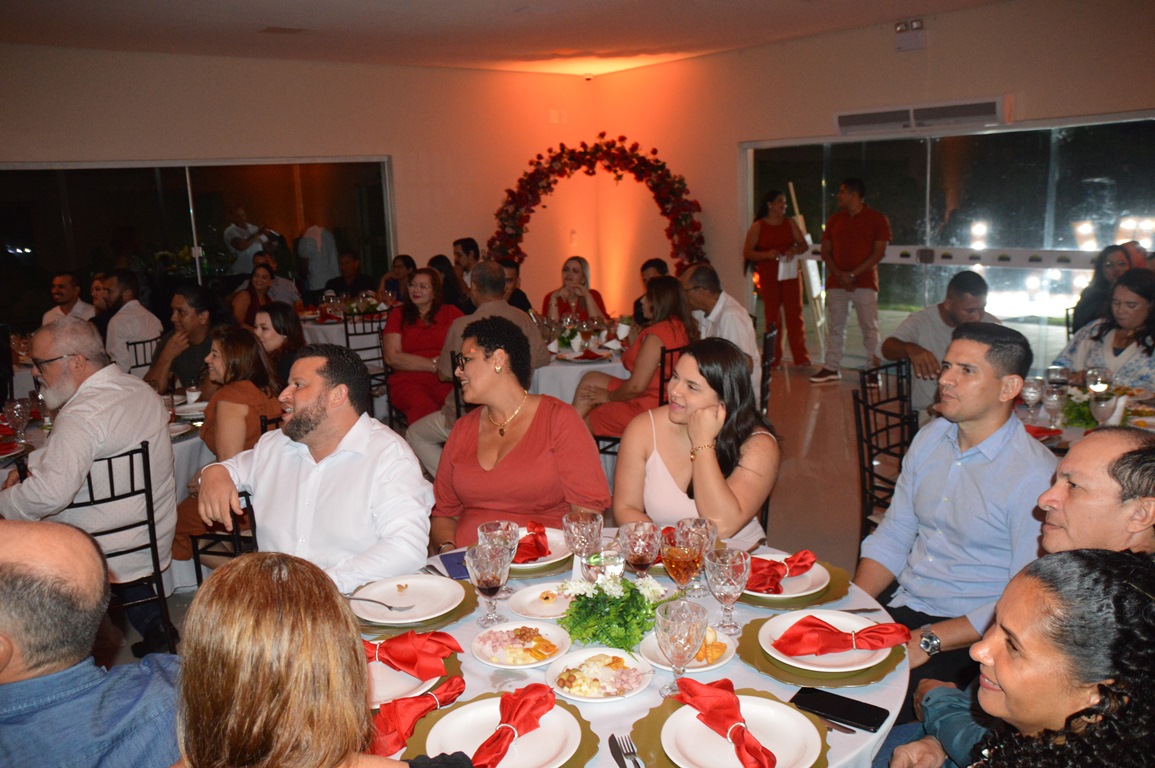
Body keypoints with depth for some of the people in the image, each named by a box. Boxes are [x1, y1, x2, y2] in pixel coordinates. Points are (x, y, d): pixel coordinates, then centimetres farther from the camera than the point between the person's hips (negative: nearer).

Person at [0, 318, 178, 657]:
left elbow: (50, 495, -34)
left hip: (109, 556, -8)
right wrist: (31, 462, 11)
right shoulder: (142, 390, 3)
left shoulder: (82, 415, -25)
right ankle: (150, 620, 24)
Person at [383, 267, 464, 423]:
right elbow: (392, 358, 4)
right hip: (408, 381, -1)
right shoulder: (398, 316, 16)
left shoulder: (451, 313, 18)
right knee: (424, 407, -35)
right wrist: (433, 365, -1)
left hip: (446, 380, 1)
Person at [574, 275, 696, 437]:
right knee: (590, 379, 15)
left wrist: (608, 396, -6)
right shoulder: (682, 327, 4)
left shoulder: (656, 334, -24)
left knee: (585, 423, 6)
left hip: (647, 410, -10)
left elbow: (636, 386, -23)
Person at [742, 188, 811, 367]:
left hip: (790, 274, 2)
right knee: (773, 317, 2)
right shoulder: (758, 226, 1)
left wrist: (794, 250, -12)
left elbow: (804, 245, 10)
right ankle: (774, 359, 9)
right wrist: (767, 254, -19)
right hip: (768, 277, -2)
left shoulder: (790, 223, 10)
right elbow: (747, 253, -4)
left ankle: (801, 357, 2)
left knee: (795, 314, -1)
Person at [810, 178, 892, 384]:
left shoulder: (877, 219, -1)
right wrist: (839, 274, -8)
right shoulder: (834, 220, 11)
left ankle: (873, 369, 2)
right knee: (836, 326, 7)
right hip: (836, 281, 4)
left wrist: (853, 274, -15)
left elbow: (878, 253, -7)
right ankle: (831, 368, 13)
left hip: (865, 282, -4)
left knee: (869, 327, -3)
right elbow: (825, 251, 9)